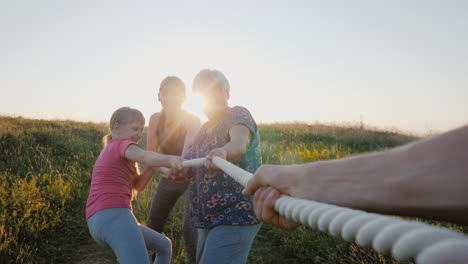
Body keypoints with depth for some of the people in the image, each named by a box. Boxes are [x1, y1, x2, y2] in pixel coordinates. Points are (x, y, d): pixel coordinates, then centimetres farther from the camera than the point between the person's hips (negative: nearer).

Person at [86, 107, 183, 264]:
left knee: (164, 246, 24)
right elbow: (145, 156, -24)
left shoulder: (110, 152, 28)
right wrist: (169, 159, -43)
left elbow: (138, 185, 23)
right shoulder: (123, 144, 1)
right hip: (114, 218, -10)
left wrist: (152, 166, 6)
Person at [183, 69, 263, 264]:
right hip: (210, 217, 9)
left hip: (237, 214, -8)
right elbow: (192, 164, 8)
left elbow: (239, 143, -32)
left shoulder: (237, 115, -10)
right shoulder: (205, 128, 14)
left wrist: (222, 152, -55)